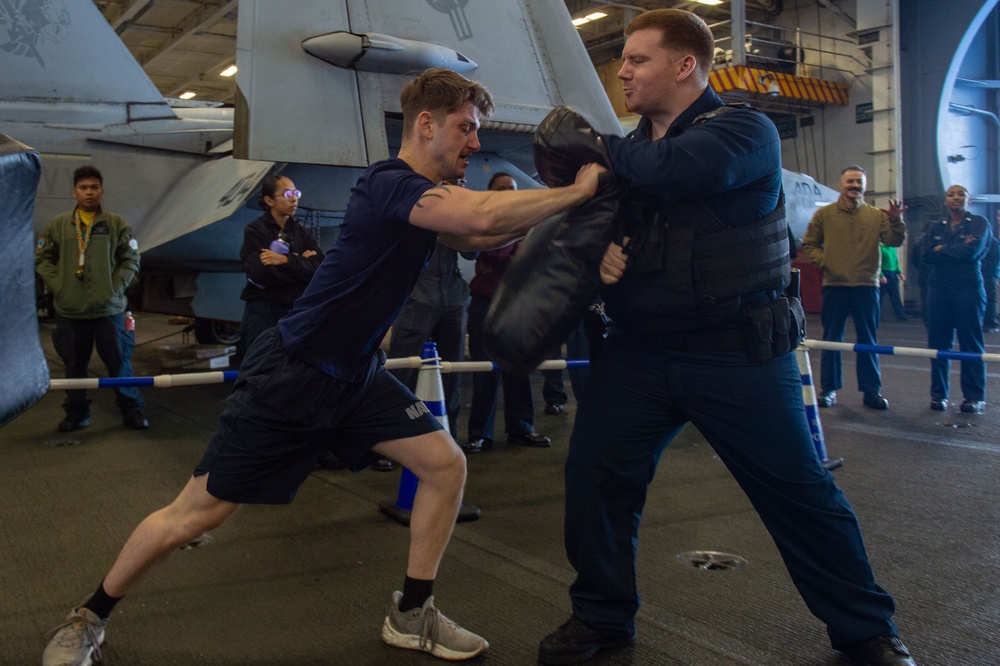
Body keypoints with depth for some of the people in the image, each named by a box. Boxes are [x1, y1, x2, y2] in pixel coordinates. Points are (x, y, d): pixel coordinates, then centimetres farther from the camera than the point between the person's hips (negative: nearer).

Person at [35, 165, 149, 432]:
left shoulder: (117, 225, 1)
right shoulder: (57, 225, 4)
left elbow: (131, 260, 3)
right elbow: (42, 259, 8)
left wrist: (115, 289, -6)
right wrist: (57, 285, -3)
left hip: (109, 309, -1)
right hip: (69, 311, 1)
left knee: (119, 361, 4)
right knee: (75, 364, 11)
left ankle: (131, 410, 15)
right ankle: (77, 413, 23)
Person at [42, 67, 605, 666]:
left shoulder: (429, 196, 8)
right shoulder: (389, 184, -22)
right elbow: (485, 217, -36)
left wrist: (562, 203, -5)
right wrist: (577, 191, -26)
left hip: (355, 375, 9)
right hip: (291, 373, -9)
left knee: (446, 465, -1)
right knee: (197, 514, -1)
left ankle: (412, 616, 15)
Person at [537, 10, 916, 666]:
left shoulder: (744, 129, -8)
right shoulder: (630, 151, 12)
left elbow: (671, 170, -29)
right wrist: (599, 255, -6)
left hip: (737, 356, -5)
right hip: (637, 351, 5)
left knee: (801, 490, 3)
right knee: (594, 476, -1)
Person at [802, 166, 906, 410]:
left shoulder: (876, 215, 7)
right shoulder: (824, 214, 5)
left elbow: (894, 241, -3)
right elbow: (809, 244, 8)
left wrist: (895, 221, -20)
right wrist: (822, 260, -9)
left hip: (866, 286, 1)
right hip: (834, 285, -1)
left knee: (868, 340, 6)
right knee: (831, 339, 6)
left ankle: (871, 391, 14)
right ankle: (828, 389, 14)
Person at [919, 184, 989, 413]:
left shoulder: (979, 223, 5)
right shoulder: (936, 228, 15)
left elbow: (972, 251, -13)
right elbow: (926, 255, -1)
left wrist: (943, 249, -2)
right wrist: (958, 249, -8)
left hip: (968, 287, -3)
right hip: (939, 288, 4)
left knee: (971, 343, -3)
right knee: (938, 342, 2)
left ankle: (975, 397, 2)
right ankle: (938, 394, 9)